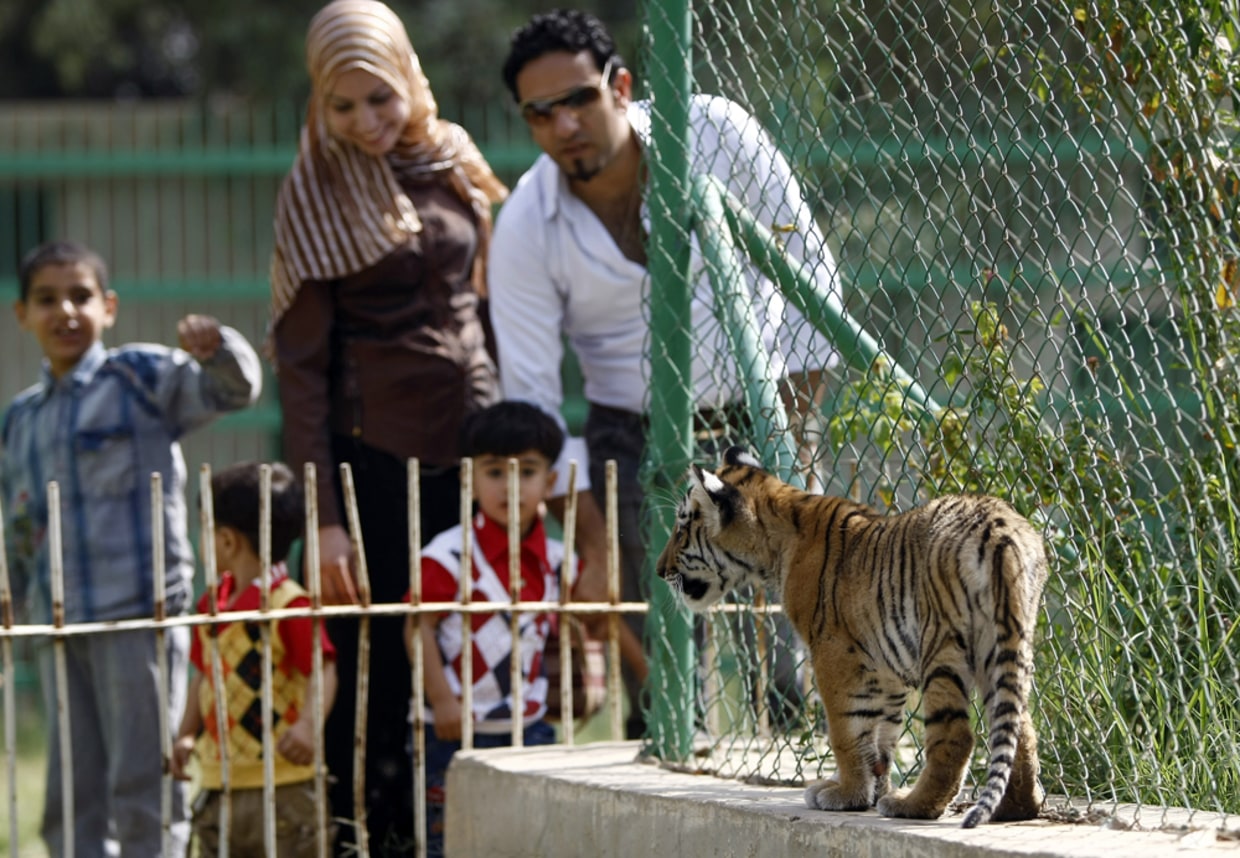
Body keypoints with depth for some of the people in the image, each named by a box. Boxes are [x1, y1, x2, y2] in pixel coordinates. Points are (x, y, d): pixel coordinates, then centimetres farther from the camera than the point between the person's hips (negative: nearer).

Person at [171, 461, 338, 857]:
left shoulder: (289, 604, -14)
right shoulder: (212, 604, 11)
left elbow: (322, 669, -21)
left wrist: (309, 723, -37)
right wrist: (186, 734, 11)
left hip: (282, 783, -8)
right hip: (218, 778, 8)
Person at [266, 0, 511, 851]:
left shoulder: (453, 166, 9)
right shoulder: (318, 193, -3)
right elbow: (301, 365, -5)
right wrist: (324, 517, -12)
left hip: (473, 445, 4)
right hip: (377, 455, -4)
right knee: (374, 675, -3)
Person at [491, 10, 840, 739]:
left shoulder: (716, 134, -14)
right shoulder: (525, 231, -13)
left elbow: (805, 256, -3)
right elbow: (530, 391, -9)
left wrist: (798, 392, -6)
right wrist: (579, 508, -16)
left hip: (755, 418, 0)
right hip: (635, 437, 0)